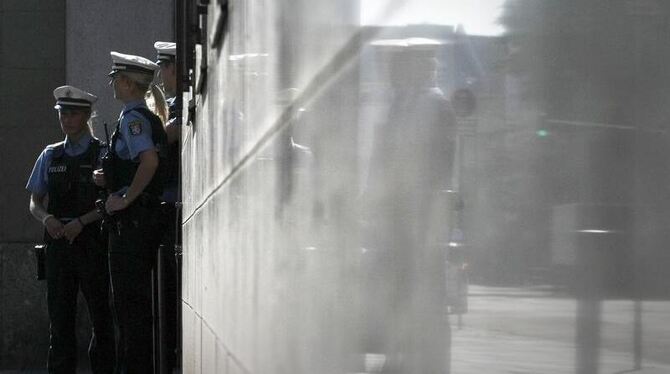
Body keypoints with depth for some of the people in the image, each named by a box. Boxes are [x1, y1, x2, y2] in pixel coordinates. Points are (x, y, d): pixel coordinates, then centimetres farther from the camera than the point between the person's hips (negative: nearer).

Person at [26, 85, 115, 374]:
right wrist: (46, 218, -7)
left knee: (100, 314, 1)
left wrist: (81, 222, -17)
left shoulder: (102, 154, 0)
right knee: (59, 317, 3)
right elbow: (35, 202, 15)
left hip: (91, 240, -4)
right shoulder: (50, 156, 13)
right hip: (58, 241, 4)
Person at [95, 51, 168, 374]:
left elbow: (149, 161, -28)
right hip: (145, 219, 10)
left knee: (129, 302, -8)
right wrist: (111, 179, 14)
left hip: (131, 219, -10)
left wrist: (125, 199, -20)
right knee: (137, 302, 13)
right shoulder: (149, 118, 18)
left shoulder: (132, 118, -12)